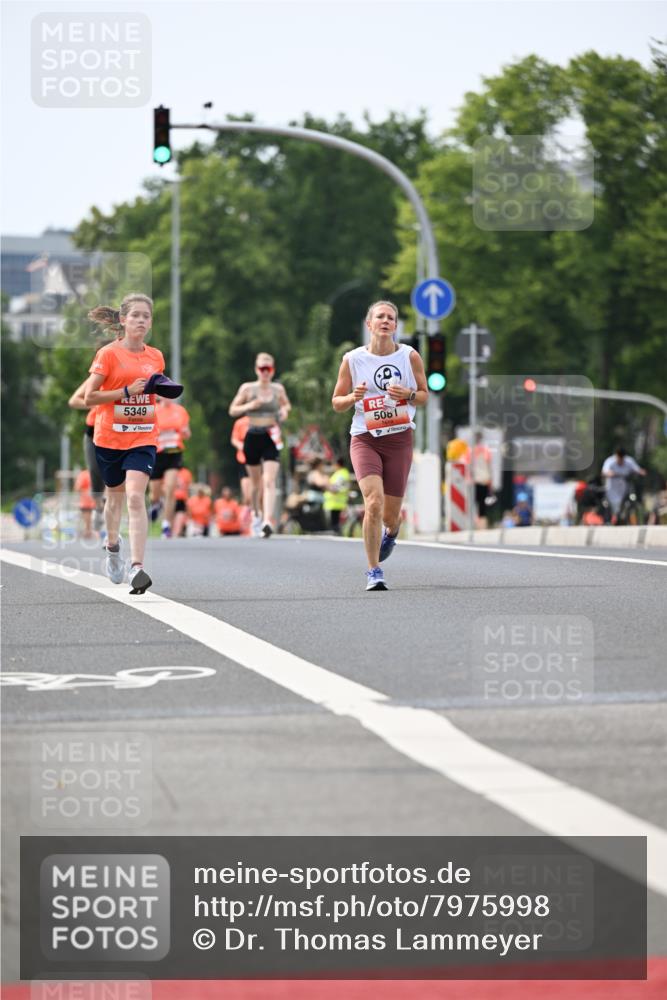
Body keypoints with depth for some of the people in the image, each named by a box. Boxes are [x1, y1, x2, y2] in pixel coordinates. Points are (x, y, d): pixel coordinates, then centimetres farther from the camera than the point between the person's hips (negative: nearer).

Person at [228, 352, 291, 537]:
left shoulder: (278, 389, 5)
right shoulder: (247, 388, 0)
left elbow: (287, 404, 24)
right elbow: (232, 411, 4)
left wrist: (284, 410, 0)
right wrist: (249, 406, -14)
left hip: (271, 438, -1)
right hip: (253, 437, 1)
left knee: (269, 481, -16)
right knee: (256, 482, 13)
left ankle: (268, 522, -26)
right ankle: (257, 515, 39)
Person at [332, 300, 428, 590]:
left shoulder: (410, 357, 2)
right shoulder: (352, 360, 0)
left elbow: (424, 396, 11)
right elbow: (337, 403, 8)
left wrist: (407, 394, -11)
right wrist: (354, 397, -14)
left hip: (399, 439, 2)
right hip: (364, 439, -1)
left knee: (390, 515, 6)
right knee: (374, 502, -22)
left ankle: (390, 533, 46)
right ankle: (373, 572, -13)